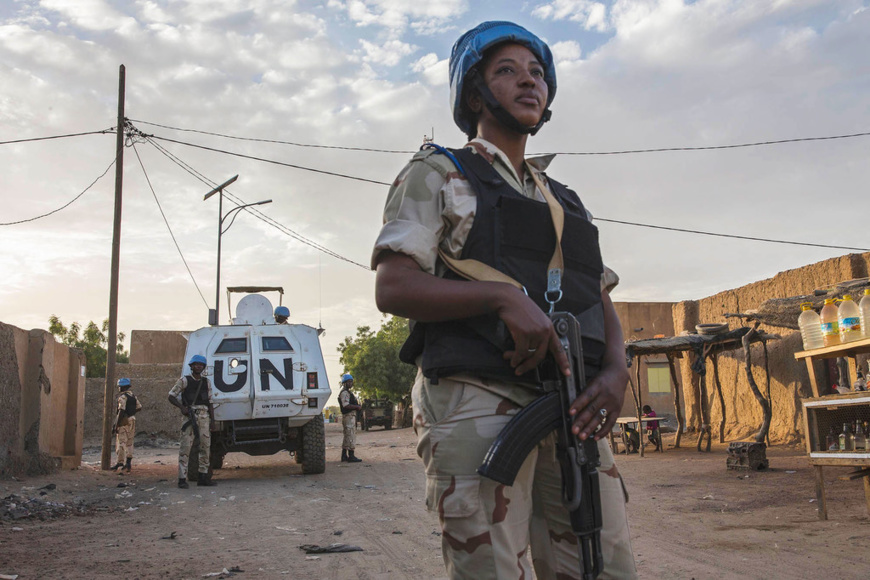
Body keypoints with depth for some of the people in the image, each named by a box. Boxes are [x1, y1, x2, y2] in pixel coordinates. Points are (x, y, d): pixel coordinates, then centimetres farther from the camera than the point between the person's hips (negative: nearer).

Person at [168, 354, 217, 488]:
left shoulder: (206, 382, 16)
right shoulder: (184, 381, 3)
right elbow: (171, 396, 2)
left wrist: (212, 419, 10)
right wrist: (182, 407, -13)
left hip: (204, 416, 5)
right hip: (190, 415, -5)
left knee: (206, 446, 5)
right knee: (186, 446, -8)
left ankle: (203, 476, 14)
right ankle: (182, 478, -7)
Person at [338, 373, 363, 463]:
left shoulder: (347, 392, 21)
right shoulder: (344, 393, -13)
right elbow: (346, 405, -23)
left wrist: (357, 406, 12)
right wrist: (357, 406, -15)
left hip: (350, 416, 11)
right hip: (349, 416, -11)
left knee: (347, 437, 13)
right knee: (351, 436, -10)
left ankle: (344, 456, 16)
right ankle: (351, 456, -10)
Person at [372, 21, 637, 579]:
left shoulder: (567, 200, 26)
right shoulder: (438, 175, 9)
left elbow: (603, 301, 21)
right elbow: (393, 288, -4)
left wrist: (616, 370, -2)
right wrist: (505, 297, -17)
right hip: (478, 406, -5)